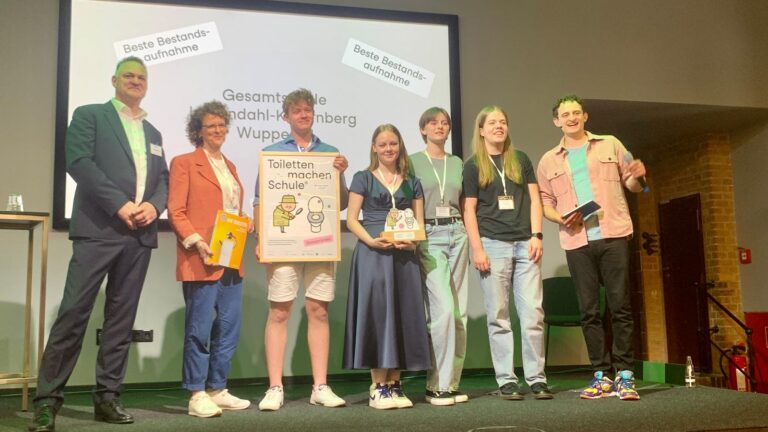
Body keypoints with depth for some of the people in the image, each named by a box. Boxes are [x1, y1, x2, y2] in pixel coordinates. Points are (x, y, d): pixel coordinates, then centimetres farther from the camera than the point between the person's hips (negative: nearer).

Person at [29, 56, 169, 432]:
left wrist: (154, 206, -6)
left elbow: (163, 179, 17)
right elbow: (79, 162, -8)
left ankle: (107, 397, 12)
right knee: (74, 312, -8)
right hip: (99, 229, -5)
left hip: (140, 234, 5)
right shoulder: (89, 116, 6)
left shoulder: (153, 133, 22)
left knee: (122, 317, 6)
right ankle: (48, 399, -2)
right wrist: (120, 205, -16)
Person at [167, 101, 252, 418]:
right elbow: (175, 212, -7)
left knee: (229, 328, 9)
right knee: (199, 328, -3)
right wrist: (197, 242, -18)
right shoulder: (184, 163, -1)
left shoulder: (229, 166, 20)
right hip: (201, 260, -7)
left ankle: (217, 390, 19)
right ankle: (197, 396, 4)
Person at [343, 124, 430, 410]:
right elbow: (351, 219, 0)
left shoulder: (412, 182, 15)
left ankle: (395, 383, 10)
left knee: (403, 314, 2)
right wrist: (371, 240, -16)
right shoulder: (363, 179, 6)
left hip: (404, 256, 3)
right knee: (375, 312, -6)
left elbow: (419, 223, 12)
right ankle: (378, 386, -1)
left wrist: (412, 242, -9)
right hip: (372, 253, -3)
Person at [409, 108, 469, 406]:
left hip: (457, 234, 5)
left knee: (459, 312, 3)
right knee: (443, 309, -14)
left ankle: (452, 382, 12)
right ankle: (438, 385, -3)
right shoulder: (412, 162, 4)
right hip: (428, 236, -5)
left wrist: (472, 238, 10)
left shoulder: (457, 163, 16)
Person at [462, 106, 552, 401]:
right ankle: (506, 380, 7)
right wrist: (477, 249, -6)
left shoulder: (521, 160, 15)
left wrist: (536, 236, -1)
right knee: (498, 316, 0)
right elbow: (469, 210, 3)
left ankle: (536, 378, 6)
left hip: (524, 243, 2)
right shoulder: (473, 166, 7)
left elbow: (534, 200, 11)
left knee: (533, 313, -2)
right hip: (493, 244, -2)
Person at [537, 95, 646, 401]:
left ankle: (624, 375, 2)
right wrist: (560, 218, -8)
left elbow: (632, 185, 13)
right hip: (576, 242, 2)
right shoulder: (549, 161, 14)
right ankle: (602, 376, 11)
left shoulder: (610, 145, 12)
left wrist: (636, 177, -9)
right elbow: (545, 203, 12)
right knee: (589, 311, 3)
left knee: (620, 306, -4)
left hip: (613, 236, -1)